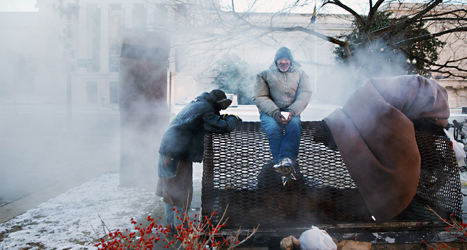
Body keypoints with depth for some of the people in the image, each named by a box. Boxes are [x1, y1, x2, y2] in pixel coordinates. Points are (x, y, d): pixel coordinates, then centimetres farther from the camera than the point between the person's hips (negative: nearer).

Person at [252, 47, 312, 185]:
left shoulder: (300, 74, 16)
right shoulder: (264, 75, 13)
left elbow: (305, 95, 1)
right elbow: (259, 97, 0)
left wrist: (292, 111, -19)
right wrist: (275, 112, -19)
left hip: (292, 112, 1)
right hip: (269, 112, -1)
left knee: (294, 126, -34)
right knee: (274, 128, -34)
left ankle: (286, 160, -50)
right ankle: (286, 171, -41)